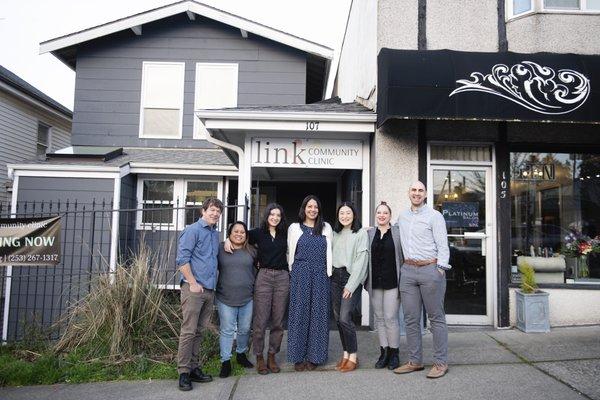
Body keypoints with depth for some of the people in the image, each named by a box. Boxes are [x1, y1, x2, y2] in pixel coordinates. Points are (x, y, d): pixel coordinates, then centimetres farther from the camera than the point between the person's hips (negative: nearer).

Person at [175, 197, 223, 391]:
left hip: (209, 289, 7)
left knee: (199, 332, 12)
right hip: (193, 288, -7)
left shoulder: (216, 234, 17)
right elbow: (182, 259, -13)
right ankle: (183, 372, 5)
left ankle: (193, 368, 21)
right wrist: (193, 283, -15)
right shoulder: (193, 230, -6)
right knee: (188, 331, -4)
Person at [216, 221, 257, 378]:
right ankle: (225, 361, 12)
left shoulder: (251, 251, 6)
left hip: (247, 298, 3)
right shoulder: (220, 250, 1)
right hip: (226, 298, -2)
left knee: (245, 329, 13)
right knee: (226, 330, 1)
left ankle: (241, 355, 34)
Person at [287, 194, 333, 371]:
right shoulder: (294, 228, 6)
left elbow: (329, 252, 10)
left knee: (318, 314, 4)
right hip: (300, 275, -1)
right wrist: (294, 273, 6)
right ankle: (298, 356, 11)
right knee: (299, 313, 2)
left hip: (320, 275, 1)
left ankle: (314, 356, 14)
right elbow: (290, 253, 9)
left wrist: (328, 273, 5)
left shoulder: (326, 228, 10)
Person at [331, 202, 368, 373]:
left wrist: (351, 285, -13)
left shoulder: (360, 233, -3)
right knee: (338, 317, 7)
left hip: (351, 277, -5)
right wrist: (329, 274, 0)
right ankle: (345, 354, 19)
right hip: (335, 277, 6)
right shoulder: (336, 234, 14)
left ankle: (353, 357, 3)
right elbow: (331, 255, 14)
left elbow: (361, 260, -9)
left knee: (345, 318, -11)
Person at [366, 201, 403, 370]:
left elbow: (404, 257, -2)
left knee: (390, 318, -3)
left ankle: (394, 353, 13)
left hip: (392, 282, -3)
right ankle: (384, 352, 20)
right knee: (379, 318, 9)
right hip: (375, 282, 4)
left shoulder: (398, 233, -1)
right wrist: (366, 280, 6)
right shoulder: (369, 233, 8)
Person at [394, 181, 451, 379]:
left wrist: (440, 270, -13)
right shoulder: (402, 217, 16)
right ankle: (415, 361, 17)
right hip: (408, 270, 5)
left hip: (430, 269, -5)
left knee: (436, 318, 1)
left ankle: (441, 362, 11)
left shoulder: (434, 216, -1)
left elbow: (442, 246, -5)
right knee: (411, 318, 7)